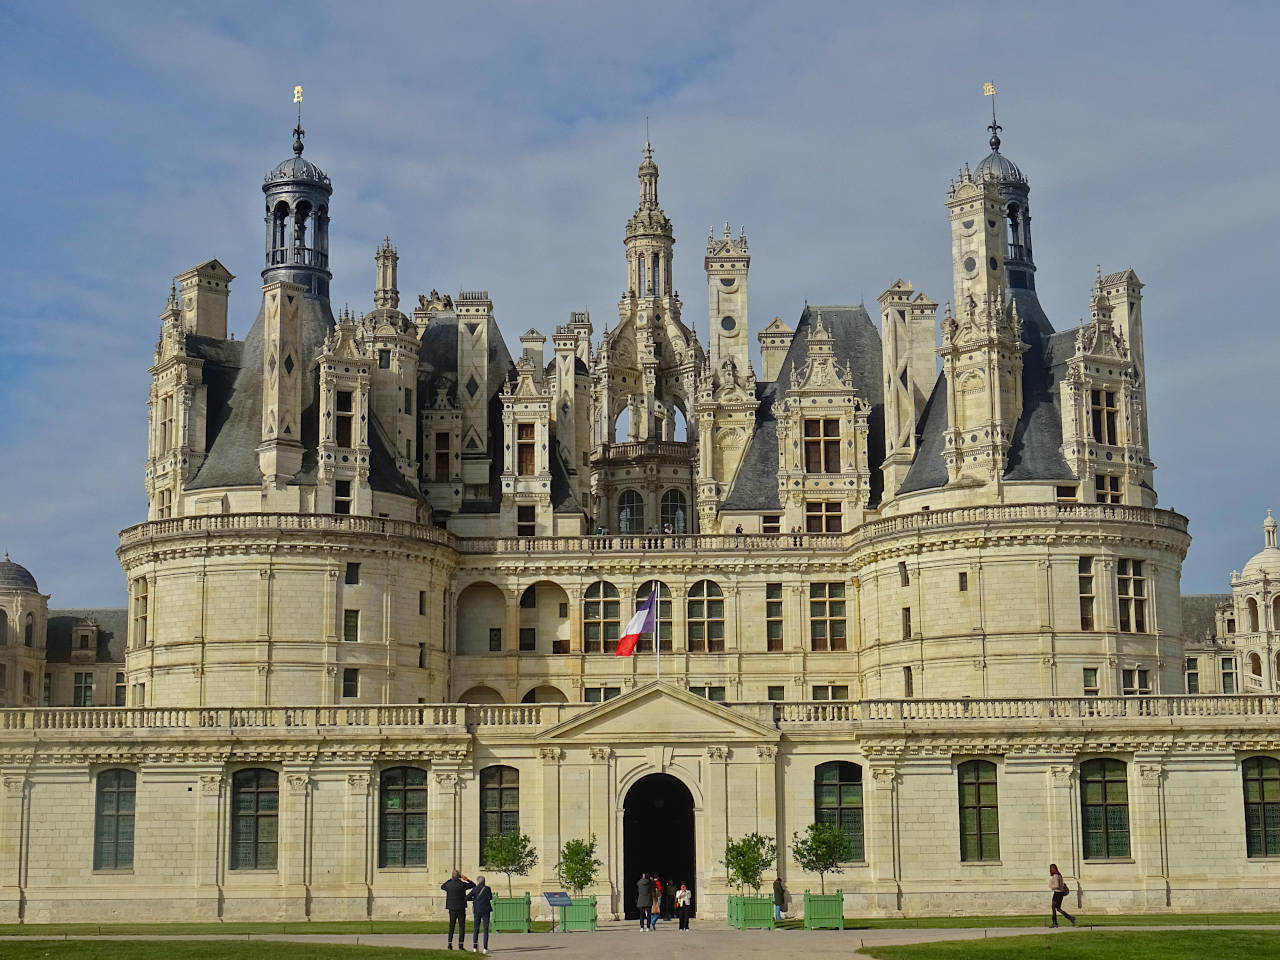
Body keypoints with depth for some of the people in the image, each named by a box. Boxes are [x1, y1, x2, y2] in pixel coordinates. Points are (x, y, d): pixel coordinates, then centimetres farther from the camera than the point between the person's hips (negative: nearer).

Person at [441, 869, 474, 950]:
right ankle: (461, 944, -3)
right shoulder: (462, 884, -11)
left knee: (451, 926, 13)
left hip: (452, 909, 3)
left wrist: (449, 880, 27)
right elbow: (473, 885, 3)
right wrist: (466, 880, 14)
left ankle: (450, 943, 9)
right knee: (461, 927, 2)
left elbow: (442, 886, 23)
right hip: (461, 909, -3)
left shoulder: (448, 885, -1)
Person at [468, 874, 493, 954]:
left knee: (475, 929, 11)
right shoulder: (488, 889, -6)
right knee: (486, 929, 2)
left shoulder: (475, 889, -5)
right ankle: (485, 948, -4)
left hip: (476, 911, 1)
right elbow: (490, 897, 9)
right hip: (485, 911, -1)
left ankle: (475, 948, 9)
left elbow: (467, 898, -5)